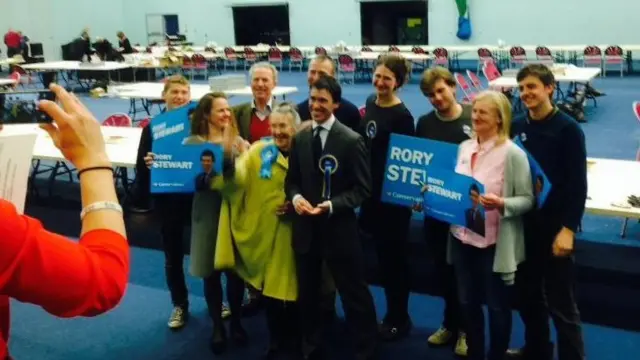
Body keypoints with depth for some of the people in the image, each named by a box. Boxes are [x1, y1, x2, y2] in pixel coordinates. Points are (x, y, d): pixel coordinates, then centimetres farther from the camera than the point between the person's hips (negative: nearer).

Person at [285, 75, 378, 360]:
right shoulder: (300, 138, 6)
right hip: (305, 228, 5)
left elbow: (362, 189, -10)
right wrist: (296, 197, -12)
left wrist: (331, 205, -23)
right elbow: (291, 180, 11)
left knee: (354, 294, 6)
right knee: (307, 294, 18)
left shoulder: (352, 140, -11)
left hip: (339, 229, -5)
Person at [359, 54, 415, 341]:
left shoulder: (402, 116, -15)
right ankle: (391, 313, 30)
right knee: (381, 253, 16)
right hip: (371, 192, 7)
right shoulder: (370, 105, 6)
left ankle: (400, 318, 23)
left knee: (395, 255, 7)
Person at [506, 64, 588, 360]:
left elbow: (577, 185, -13)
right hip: (522, 223, 6)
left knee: (560, 301, 3)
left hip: (554, 226, -5)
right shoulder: (517, 127, 3)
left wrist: (568, 229, -17)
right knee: (527, 294, 18)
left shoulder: (568, 129, -11)